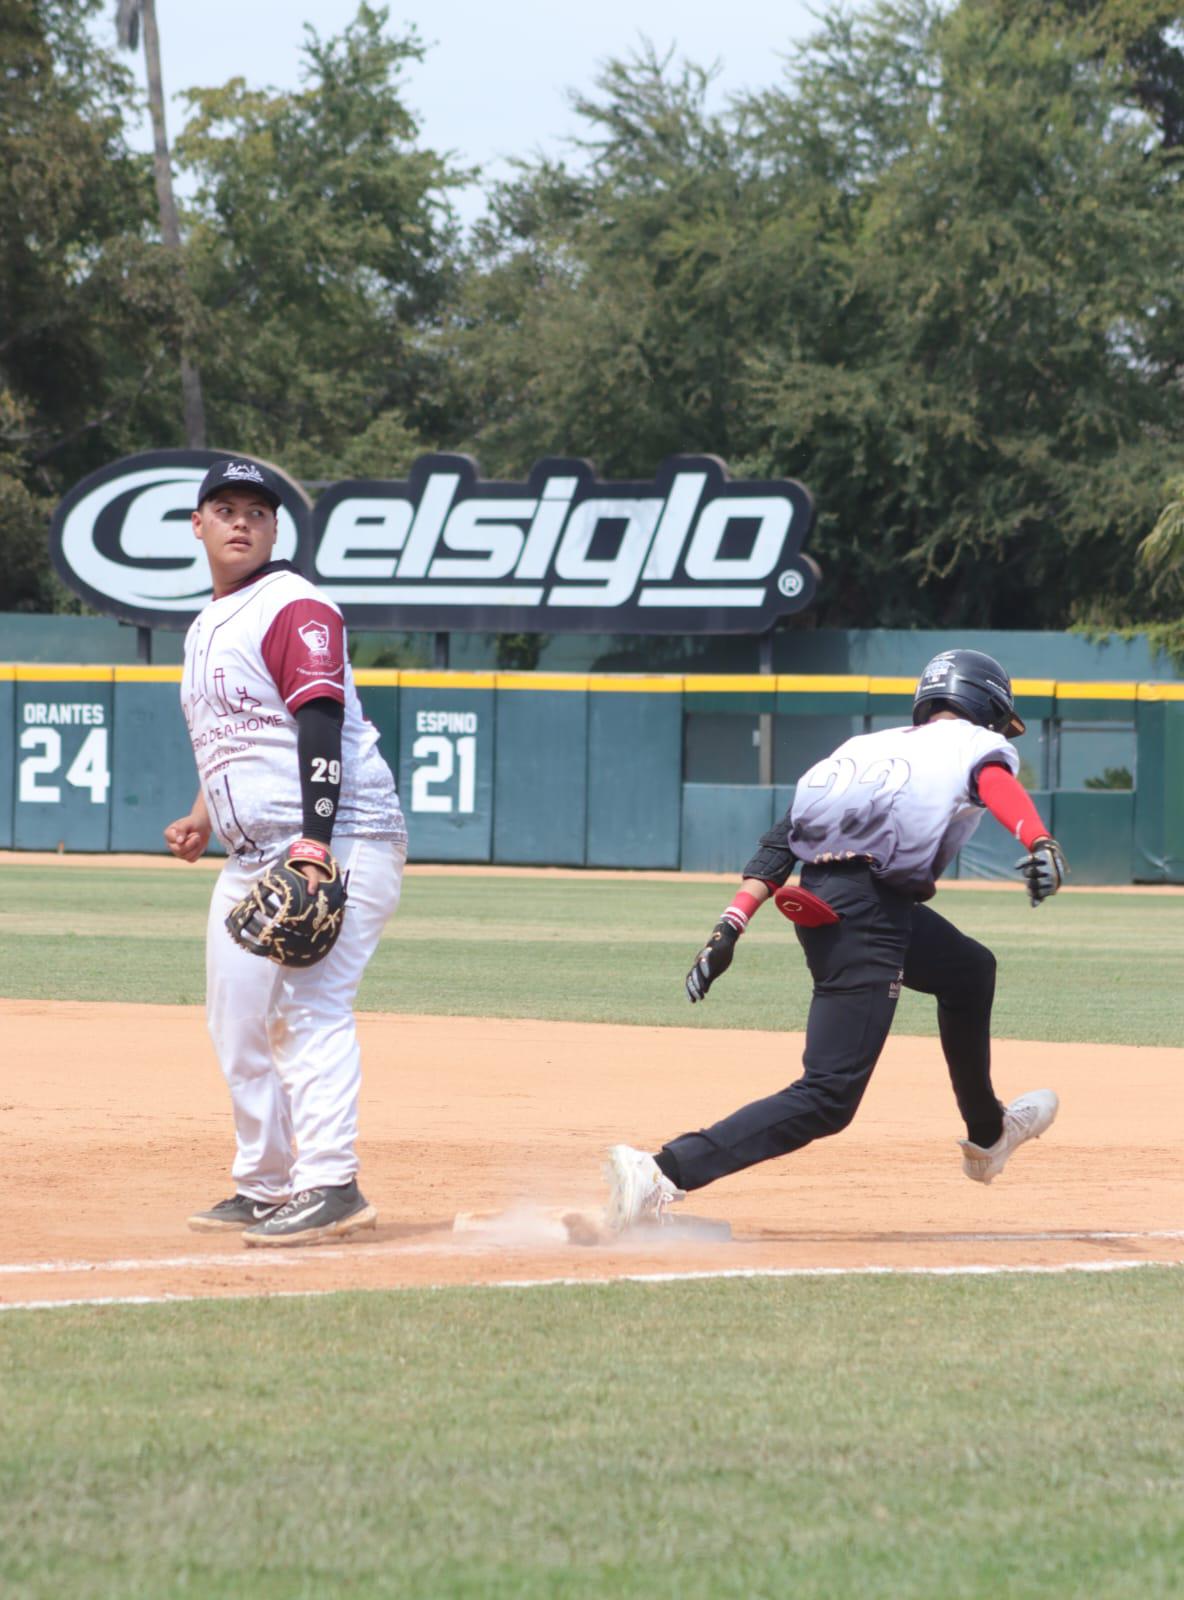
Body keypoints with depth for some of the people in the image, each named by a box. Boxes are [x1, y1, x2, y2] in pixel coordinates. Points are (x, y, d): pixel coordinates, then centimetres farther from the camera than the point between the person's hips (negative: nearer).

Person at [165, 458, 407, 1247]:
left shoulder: (295, 609, -10)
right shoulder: (207, 628, 19)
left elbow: (321, 729, -19)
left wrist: (314, 846, -29)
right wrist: (205, 817, 13)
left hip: (336, 845, -10)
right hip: (252, 854, 10)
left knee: (312, 1006, -19)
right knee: (238, 1024, 11)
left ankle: (329, 1185, -25)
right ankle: (264, 1189, 20)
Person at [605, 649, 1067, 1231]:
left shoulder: (871, 745, 25)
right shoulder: (975, 744, 9)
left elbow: (781, 838, 14)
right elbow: (998, 785, -18)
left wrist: (732, 924, 7)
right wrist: (1039, 844, -36)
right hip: (864, 916, -9)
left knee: (968, 970, 34)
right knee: (828, 1099, -14)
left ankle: (986, 1134, 51)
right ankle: (665, 1173, -29)